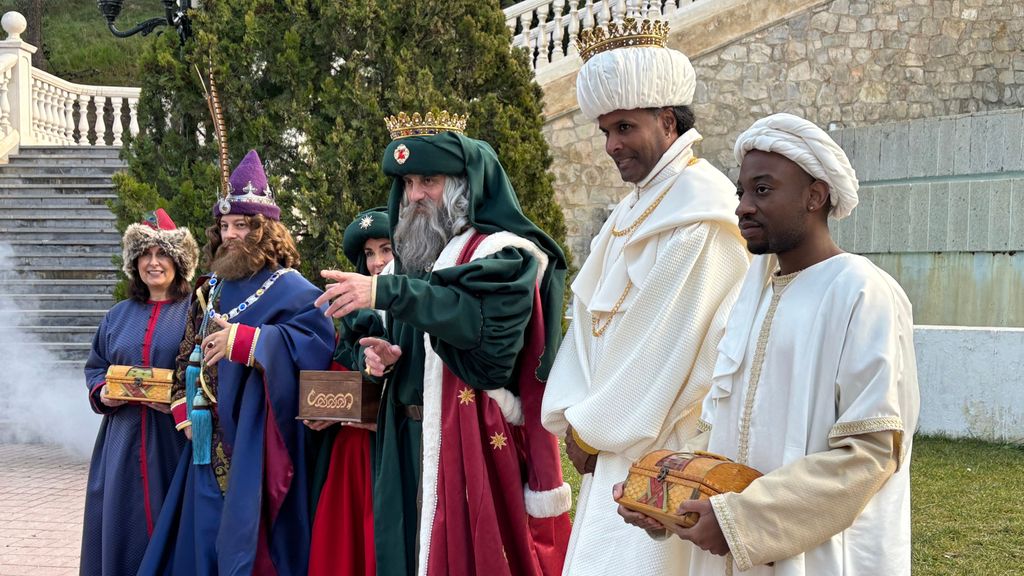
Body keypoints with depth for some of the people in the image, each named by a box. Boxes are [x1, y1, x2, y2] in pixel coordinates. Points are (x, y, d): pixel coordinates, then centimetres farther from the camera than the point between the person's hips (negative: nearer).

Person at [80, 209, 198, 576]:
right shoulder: (119, 316, 15)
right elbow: (95, 366, 21)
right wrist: (101, 393, 1)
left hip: (175, 441, -5)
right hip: (124, 441, 5)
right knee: (124, 530, 5)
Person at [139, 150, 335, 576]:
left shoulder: (288, 289, -6)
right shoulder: (211, 290, 17)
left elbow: (318, 339, -22)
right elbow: (187, 357, 23)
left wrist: (243, 340, -27)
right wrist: (185, 412, 8)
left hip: (256, 451, -7)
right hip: (210, 449, 7)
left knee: (249, 540, -8)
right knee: (204, 542, 9)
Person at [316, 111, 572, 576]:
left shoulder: (505, 254, -8)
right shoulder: (421, 254, 17)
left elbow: (487, 319, -27)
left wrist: (386, 292, -30)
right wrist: (384, 354, -2)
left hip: (478, 439, -7)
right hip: (413, 441, 7)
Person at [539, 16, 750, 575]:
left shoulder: (700, 211, -14)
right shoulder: (634, 207, 16)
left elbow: (670, 349, -18)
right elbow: (590, 317, 12)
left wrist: (593, 429, -11)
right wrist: (575, 417, -1)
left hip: (667, 442, -9)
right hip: (618, 445, 9)